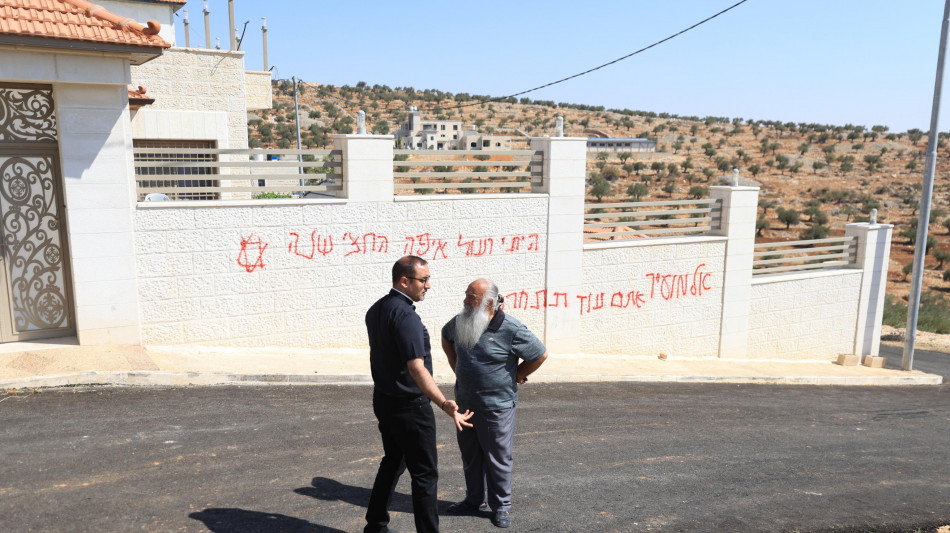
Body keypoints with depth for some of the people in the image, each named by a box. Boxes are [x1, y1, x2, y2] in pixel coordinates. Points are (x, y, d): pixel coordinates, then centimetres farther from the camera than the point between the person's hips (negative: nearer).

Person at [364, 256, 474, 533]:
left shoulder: (376, 309, 5)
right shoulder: (405, 315, -24)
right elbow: (417, 368, -32)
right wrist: (444, 404, -40)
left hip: (384, 400, 9)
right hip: (409, 406, -9)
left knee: (392, 462, 22)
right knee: (425, 474, 2)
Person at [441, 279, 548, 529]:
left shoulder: (511, 329, -21)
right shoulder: (460, 322, -3)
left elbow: (540, 355, -10)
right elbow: (446, 337, 21)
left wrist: (515, 377, -3)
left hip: (496, 405, -5)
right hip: (465, 402, 6)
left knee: (498, 458, 6)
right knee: (470, 455, 18)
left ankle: (501, 506, 24)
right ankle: (474, 499, 36)